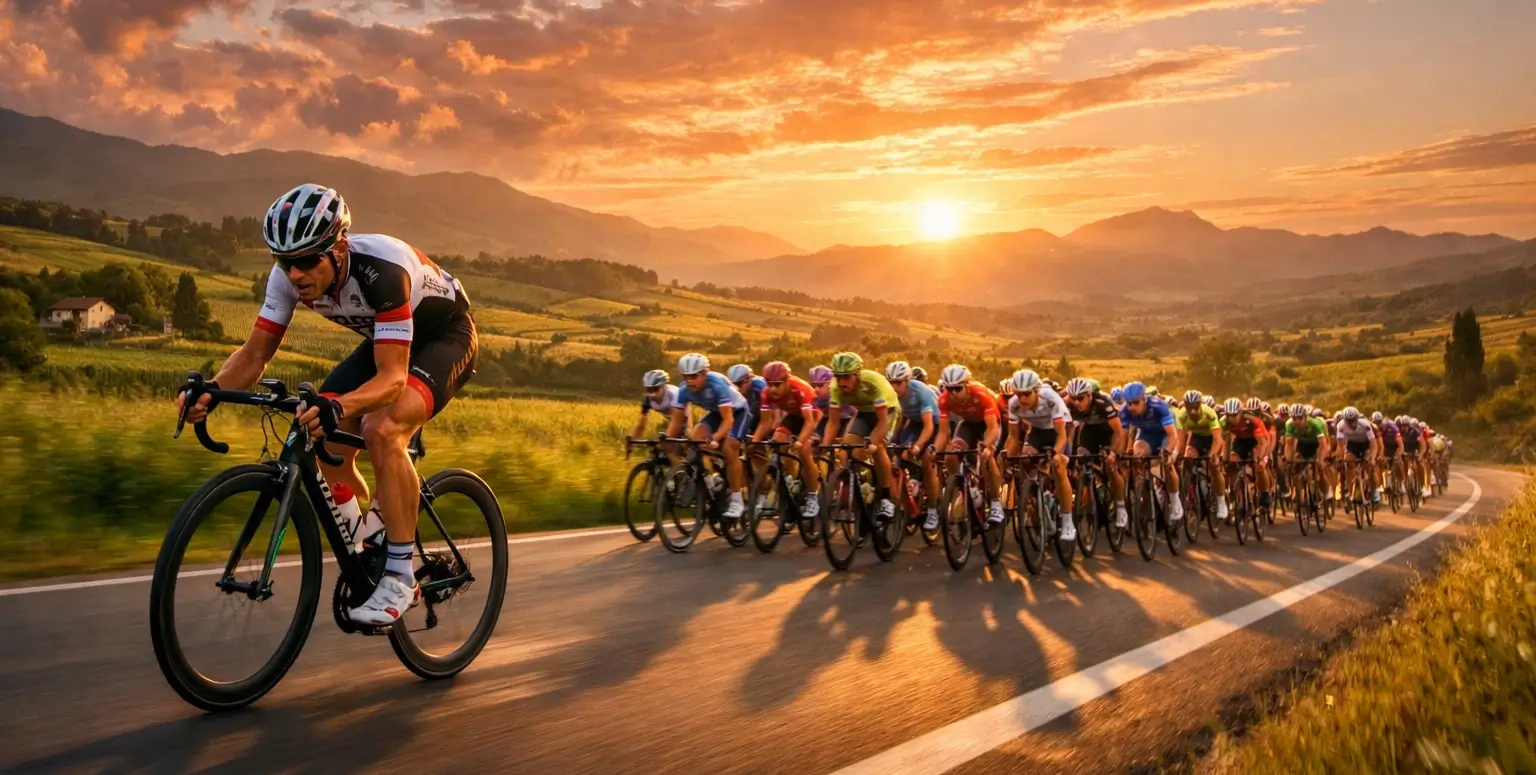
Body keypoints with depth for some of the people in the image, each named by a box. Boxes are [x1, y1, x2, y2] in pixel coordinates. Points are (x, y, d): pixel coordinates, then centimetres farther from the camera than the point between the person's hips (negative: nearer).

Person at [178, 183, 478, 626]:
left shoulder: (383, 269, -38)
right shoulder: (290, 274, -18)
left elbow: (393, 378, -40)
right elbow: (256, 352, -13)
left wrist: (338, 407, -58)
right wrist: (211, 390, -32)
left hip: (446, 336, -7)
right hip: (386, 341, 7)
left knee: (382, 429, -31)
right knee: (323, 438, -10)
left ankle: (401, 577, -21)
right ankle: (365, 555, 13)